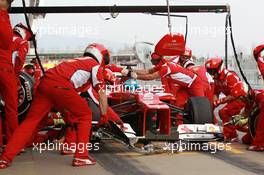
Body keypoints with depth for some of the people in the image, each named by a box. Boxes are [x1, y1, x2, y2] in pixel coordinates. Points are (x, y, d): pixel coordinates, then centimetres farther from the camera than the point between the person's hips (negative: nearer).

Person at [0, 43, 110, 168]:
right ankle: (81, 157, 4)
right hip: (61, 85, -7)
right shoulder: (96, 65, 19)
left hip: (44, 82, 7)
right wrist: (104, 116, 20)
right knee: (85, 115, 11)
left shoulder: (76, 61, 39)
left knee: (31, 120, 8)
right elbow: (102, 93, 10)